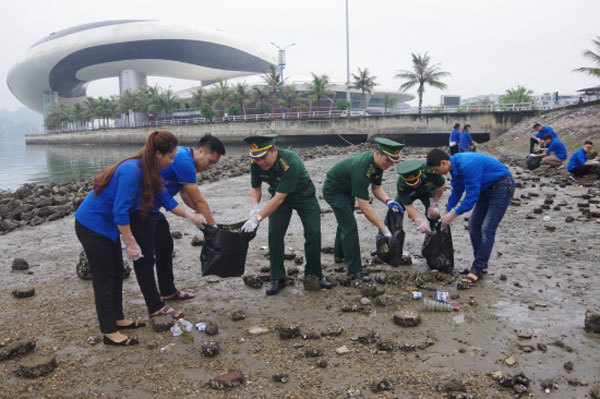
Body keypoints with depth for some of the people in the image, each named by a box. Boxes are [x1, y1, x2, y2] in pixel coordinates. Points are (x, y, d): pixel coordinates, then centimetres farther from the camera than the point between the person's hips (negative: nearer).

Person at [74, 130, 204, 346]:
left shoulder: (149, 172, -1)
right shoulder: (131, 171, -29)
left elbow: (165, 199, 12)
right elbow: (120, 212, -29)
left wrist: (191, 217, 15)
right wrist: (131, 244, -23)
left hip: (107, 225, 9)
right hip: (91, 225, -9)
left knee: (117, 273, 16)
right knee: (104, 278, -1)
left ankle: (117, 318, 31)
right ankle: (109, 332, 10)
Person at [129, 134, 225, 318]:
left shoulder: (182, 156, 9)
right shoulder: (184, 161, -23)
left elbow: (186, 196, 17)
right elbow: (199, 201, -18)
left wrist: (204, 215, 7)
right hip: (139, 210, -11)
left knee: (165, 246, 19)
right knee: (146, 257, -4)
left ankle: (168, 291, 34)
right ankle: (156, 307, 3)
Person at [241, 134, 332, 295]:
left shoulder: (290, 162, -40)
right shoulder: (255, 163, -22)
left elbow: (280, 198, -40)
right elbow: (255, 188, -5)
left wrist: (257, 218, -42)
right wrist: (254, 207, -26)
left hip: (303, 194, -3)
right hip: (278, 195, 4)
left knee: (313, 233, -10)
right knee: (274, 234, -11)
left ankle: (314, 274, 10)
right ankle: (277, 279, -1)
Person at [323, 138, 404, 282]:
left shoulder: (379, 163, -15)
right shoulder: (361, 168, -41)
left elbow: (376, 188, -1)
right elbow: (364, 206, -40)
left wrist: (388, 201, -22)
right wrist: (383, 229, -38)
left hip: (347, 189, 9)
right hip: (333, 190, -9)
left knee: (345, 221, 23)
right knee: (350, 226, -13)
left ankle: (339, 254, 45)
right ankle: (354, 270, -6)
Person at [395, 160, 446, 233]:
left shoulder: (430, 171, -42)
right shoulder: (401, 185, -41)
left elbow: (441, 186, -22)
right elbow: (408, 206, -37)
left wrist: (434, 205, -22)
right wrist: (420, 222, -51)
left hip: (428, 190, 0)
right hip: (407, 193, 0)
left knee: (433, 213, -21)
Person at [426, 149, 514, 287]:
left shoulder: (467, 165, -31)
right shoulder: (455, 165, -1)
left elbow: (472, 195, -27)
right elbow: (457, 191, 13)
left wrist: (454, 214, -19)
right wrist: (446, 213, 12)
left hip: (502, 186, -10)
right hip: (487, 188, 10)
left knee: (487, 229, -13)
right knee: (474, 224, 8)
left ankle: (478, 269, -7)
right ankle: (480, 265, 17)